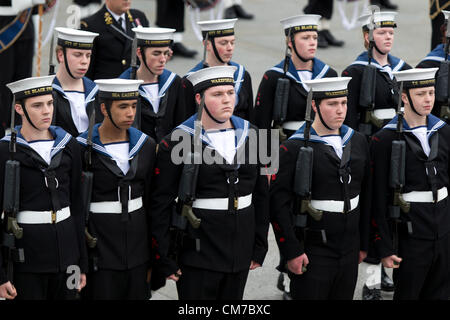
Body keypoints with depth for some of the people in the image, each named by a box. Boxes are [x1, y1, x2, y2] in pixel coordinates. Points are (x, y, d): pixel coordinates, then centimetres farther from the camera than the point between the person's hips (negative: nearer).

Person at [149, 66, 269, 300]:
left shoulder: (249, 135, 7)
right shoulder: (177, 143, -8)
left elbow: (261, 194, 12)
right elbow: (161, 203, -7)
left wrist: (260, 247, 10)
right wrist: (164, 258, -8)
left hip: (241, 252, 5)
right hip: (198, 252, -4)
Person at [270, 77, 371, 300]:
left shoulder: (358, 142, 8)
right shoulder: (293, 148, -10)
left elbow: (365, 196, 15)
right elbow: (278, 202, -11)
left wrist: (364, 243, 14)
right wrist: (291, 252, -15)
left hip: (349, 252, 5)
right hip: (312, 252, -5)